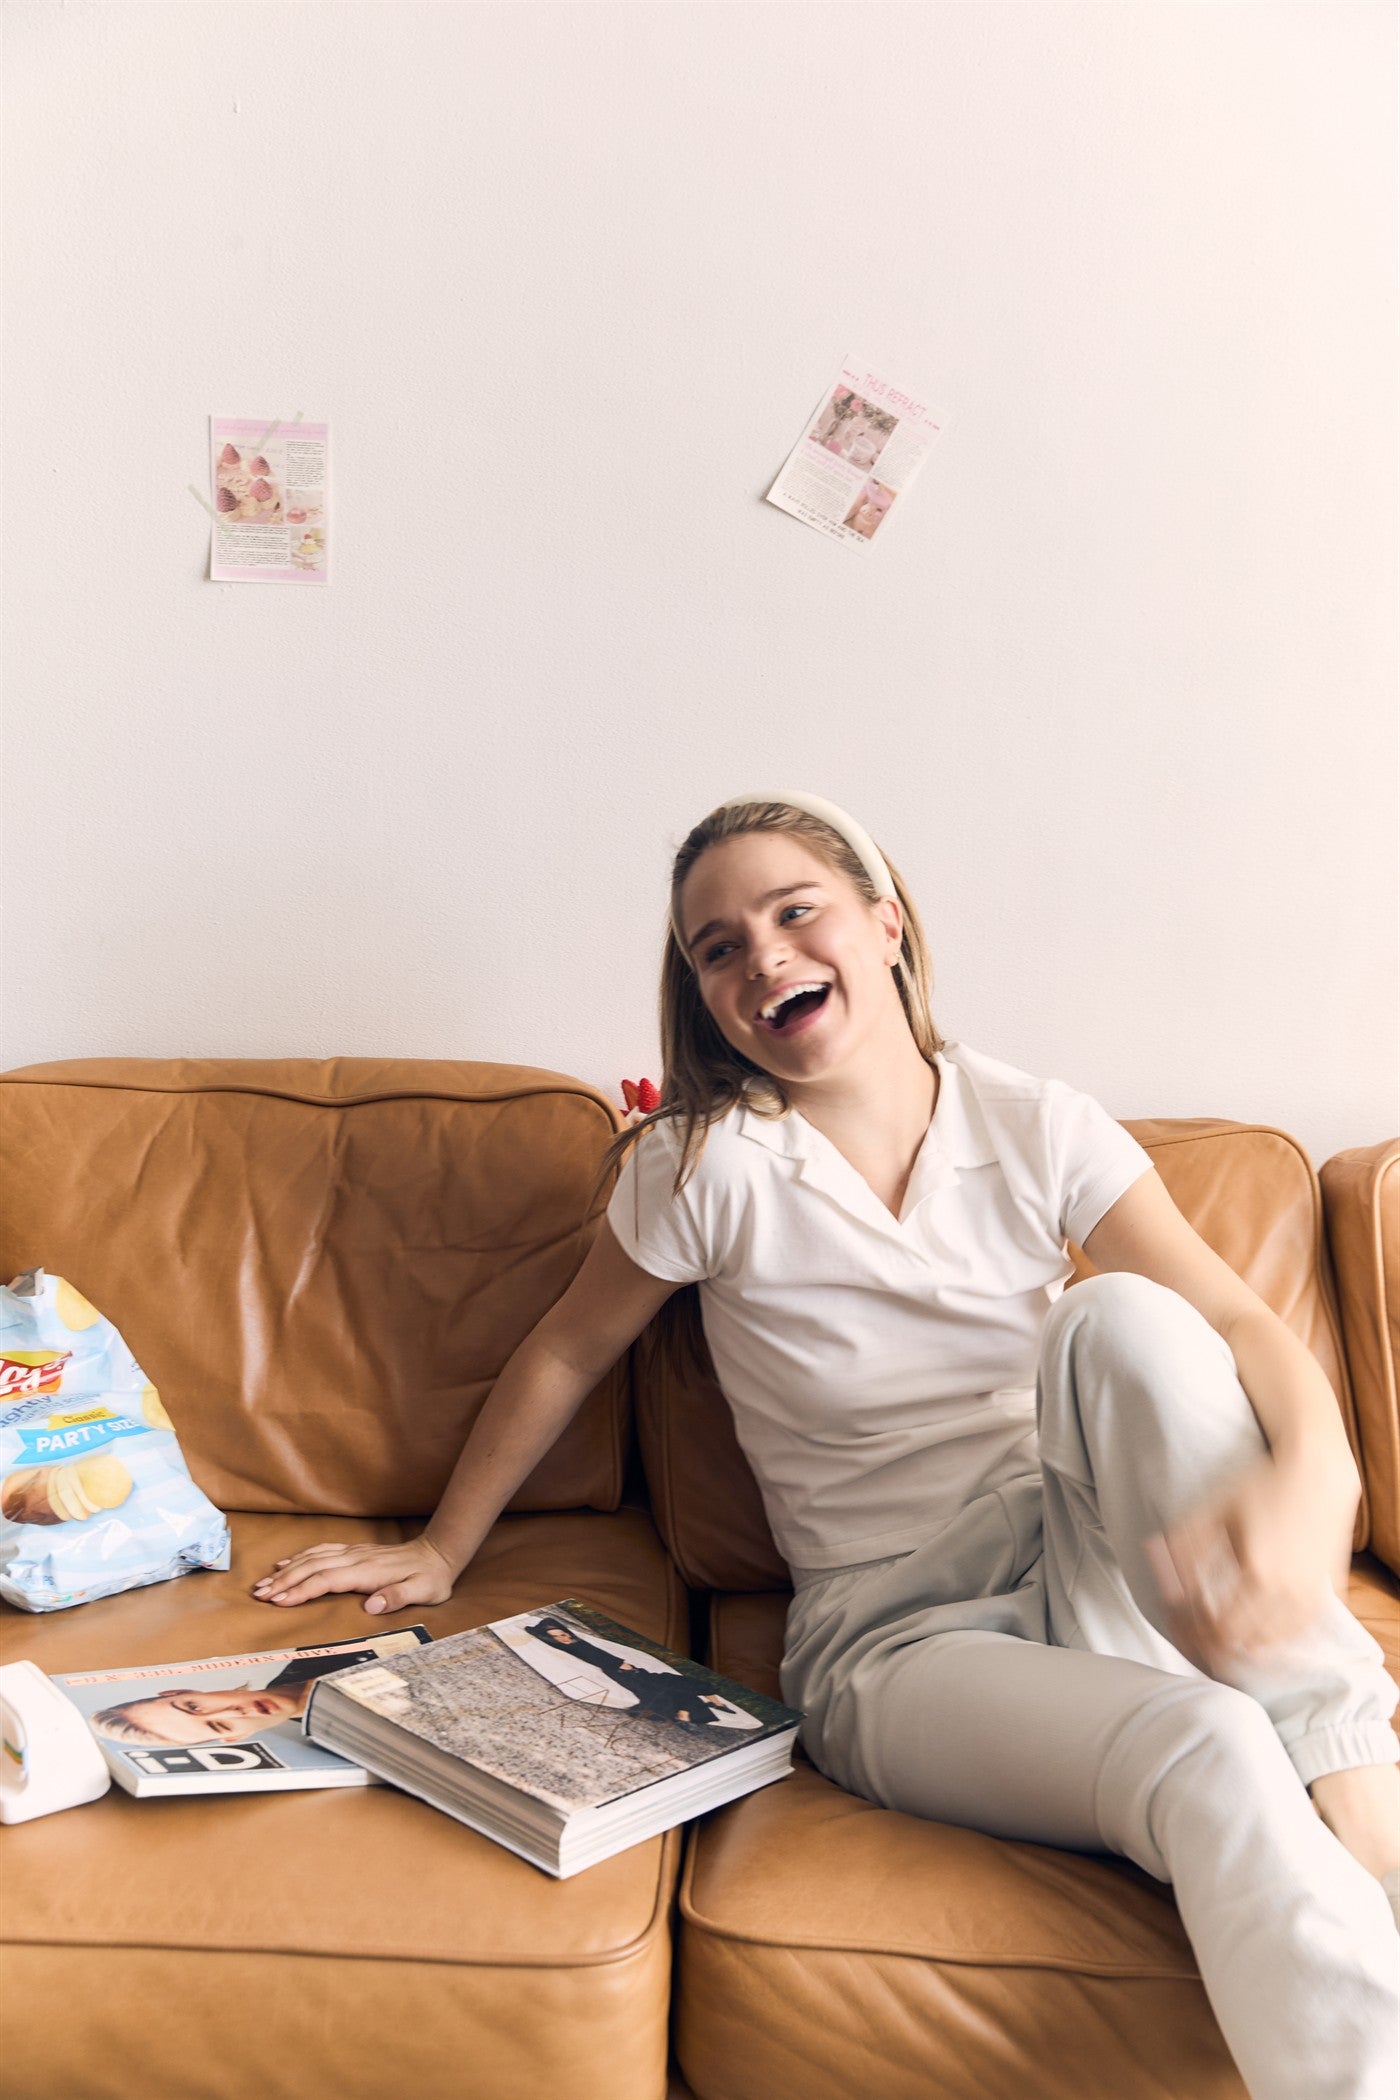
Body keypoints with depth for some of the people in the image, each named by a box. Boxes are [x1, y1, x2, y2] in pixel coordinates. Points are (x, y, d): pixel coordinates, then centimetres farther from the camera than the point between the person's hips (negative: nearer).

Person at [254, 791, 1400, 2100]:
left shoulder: (1039, 1132, -1)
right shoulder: (707, 1164, -6)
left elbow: (1244, 1328, -11)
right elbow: (567, 1352, 7)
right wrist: (441, 1550, 15)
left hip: (1087, 1570, 3)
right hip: (891, 1639, -3)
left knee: (1122, 1319, -29)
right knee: (1206, 1759, -34)